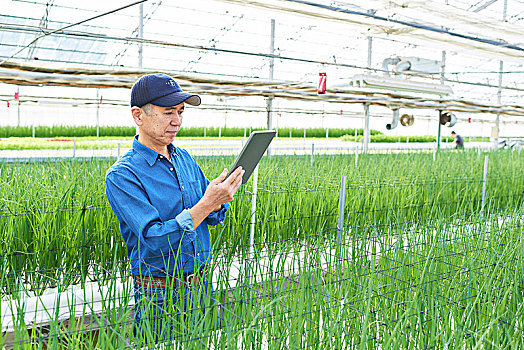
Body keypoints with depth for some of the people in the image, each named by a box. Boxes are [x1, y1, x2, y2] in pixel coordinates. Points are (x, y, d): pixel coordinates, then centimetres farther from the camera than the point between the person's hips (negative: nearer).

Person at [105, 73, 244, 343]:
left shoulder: (184, 158, 6)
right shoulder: (121, 176, -15)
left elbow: (213, 217, 9)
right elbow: (154, 241, -24)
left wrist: (220, 199, -14)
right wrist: (206, 204, -30)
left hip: (201, 283, 6)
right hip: (160, 295, -6)